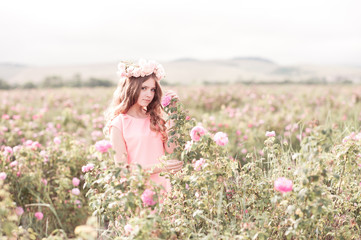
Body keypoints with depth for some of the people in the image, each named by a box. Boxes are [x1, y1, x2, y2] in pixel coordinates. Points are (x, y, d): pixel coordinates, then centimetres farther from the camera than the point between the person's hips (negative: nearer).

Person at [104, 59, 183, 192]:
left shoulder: (155, 118, 13)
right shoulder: (119, 124, -3)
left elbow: (170, 149, 0)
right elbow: (122, 167, -7)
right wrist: (159, 168, -17)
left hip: (162, 185, 4)